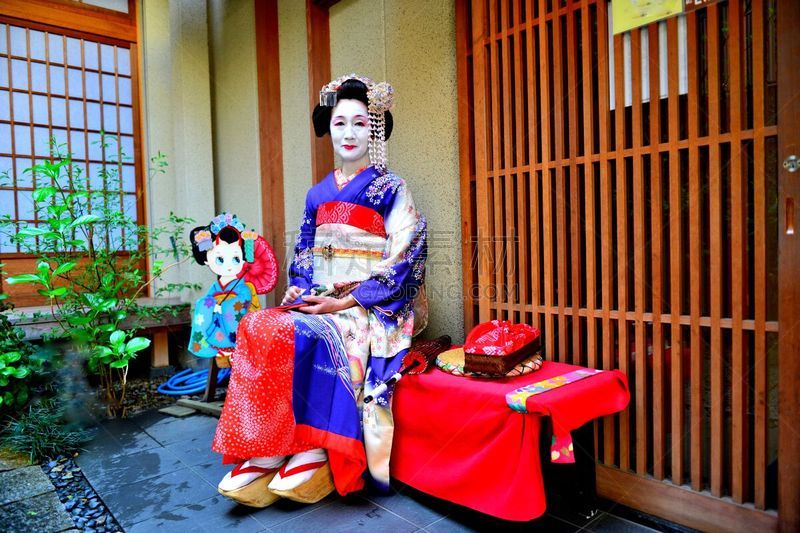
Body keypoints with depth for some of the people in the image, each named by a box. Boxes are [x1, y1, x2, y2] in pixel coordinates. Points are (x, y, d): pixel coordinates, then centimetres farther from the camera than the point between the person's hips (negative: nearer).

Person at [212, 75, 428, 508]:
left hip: (373, 310, -5)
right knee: (257, 327, -22)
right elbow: (303, 258, 17)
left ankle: (313, 453, -19)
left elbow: (404, 261, -10)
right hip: (317, 304, 5)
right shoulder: (318, 195, 16)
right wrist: (299, 290, -5)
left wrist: (344, 302, -17)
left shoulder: (391, 190, 0)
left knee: (298, 336, -31)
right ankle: (268, 450, -18)